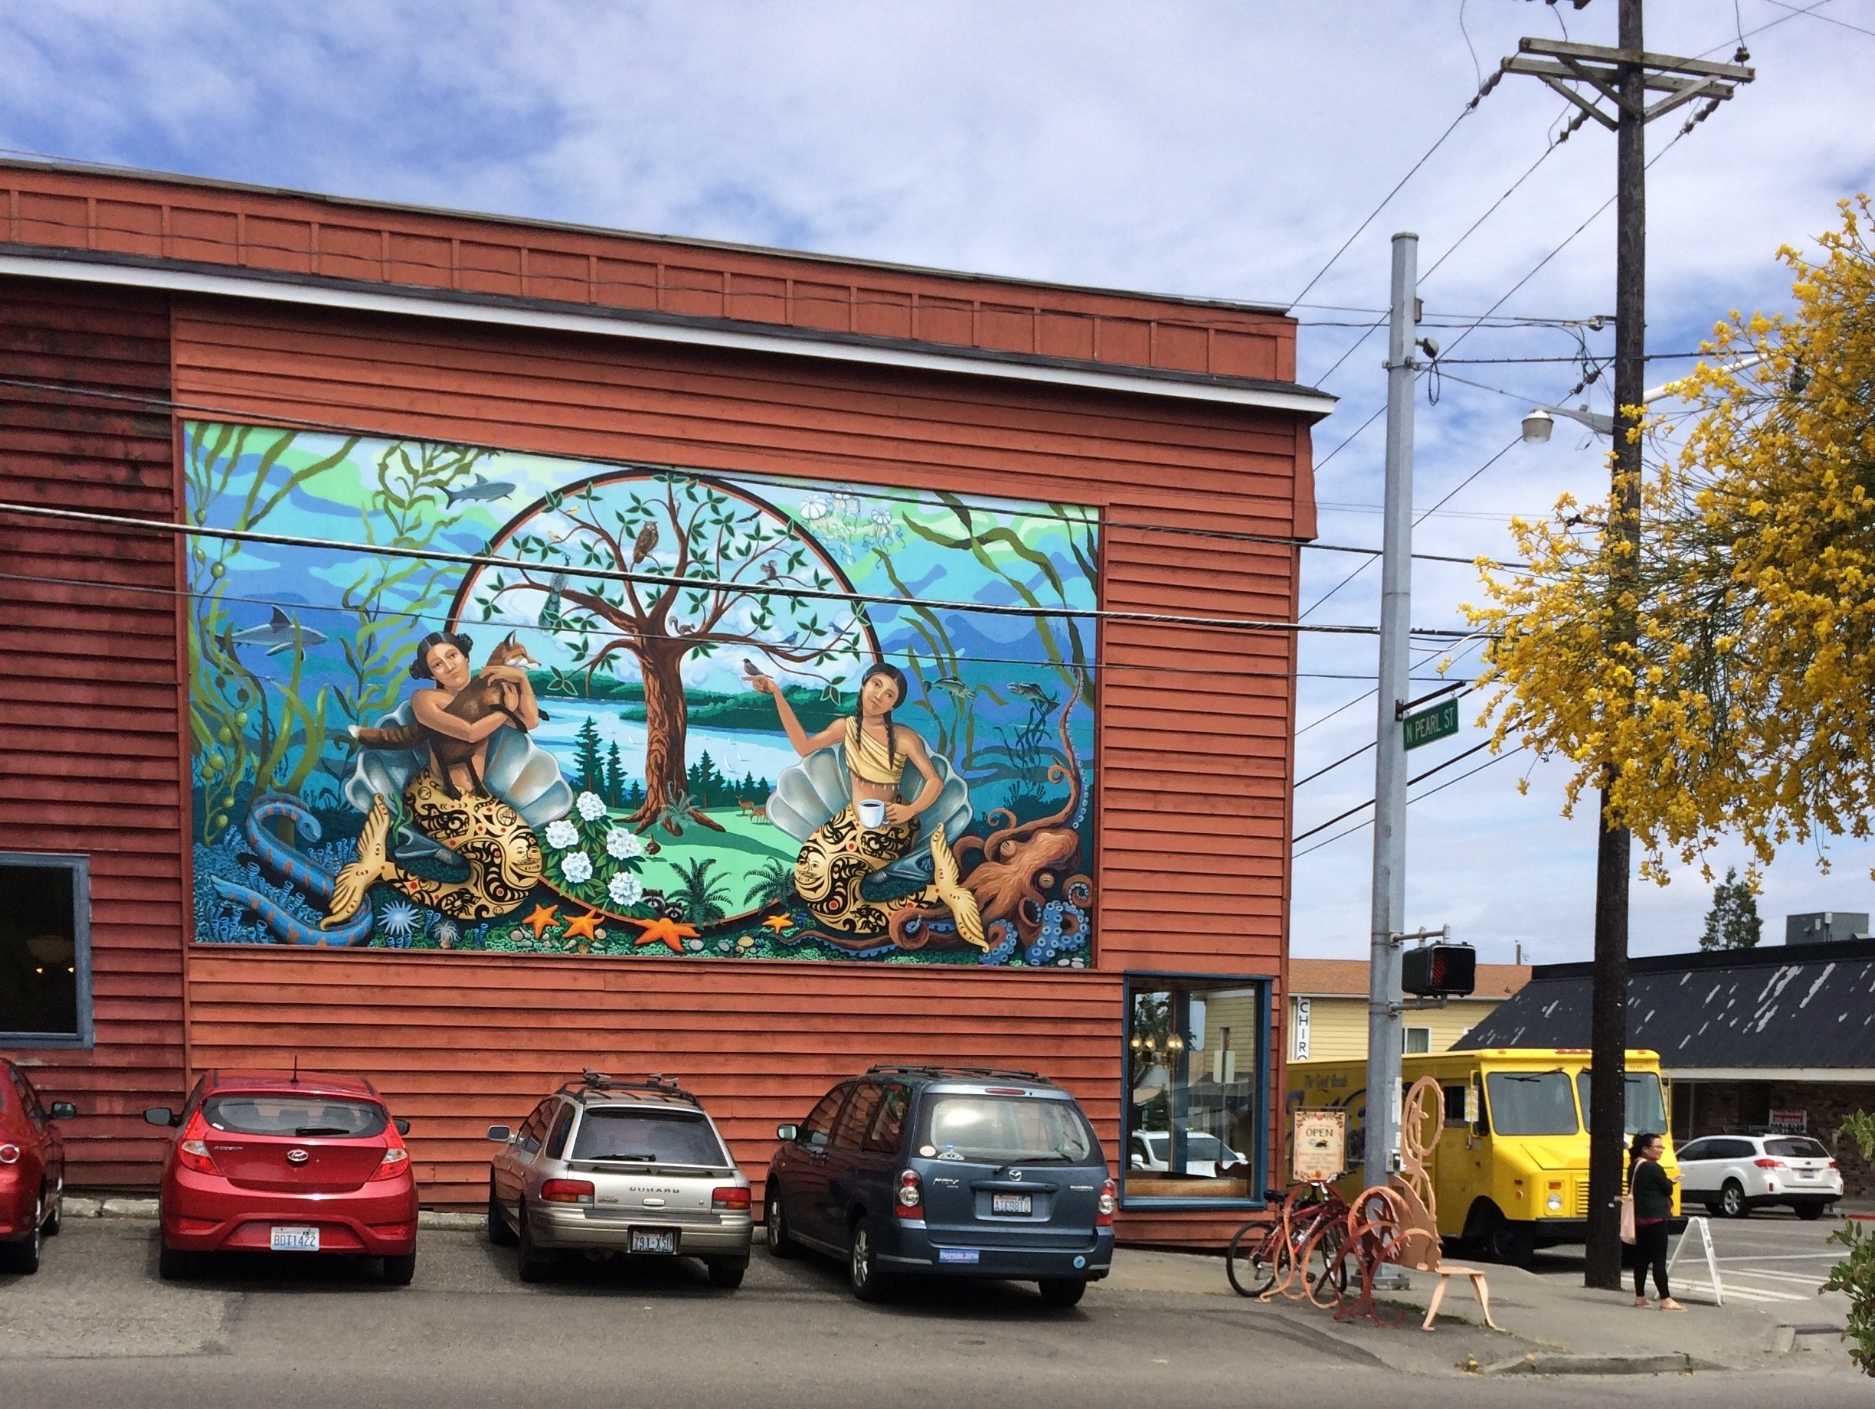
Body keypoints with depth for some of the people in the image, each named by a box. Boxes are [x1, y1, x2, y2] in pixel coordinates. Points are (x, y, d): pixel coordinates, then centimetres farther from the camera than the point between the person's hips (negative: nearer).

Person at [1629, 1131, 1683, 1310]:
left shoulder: (1633, 1167, 12)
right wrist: (1669, 1182, 12)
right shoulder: (1653, 1168, -15)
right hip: (1655, 1218, -9)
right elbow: (1668, 1189, -9)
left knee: (1641, 1257, 12)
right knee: (1659, 1260, -8)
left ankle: (1640, 1297, 16)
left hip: (1639, 1218, 9)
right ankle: (1666, 1300, -8)